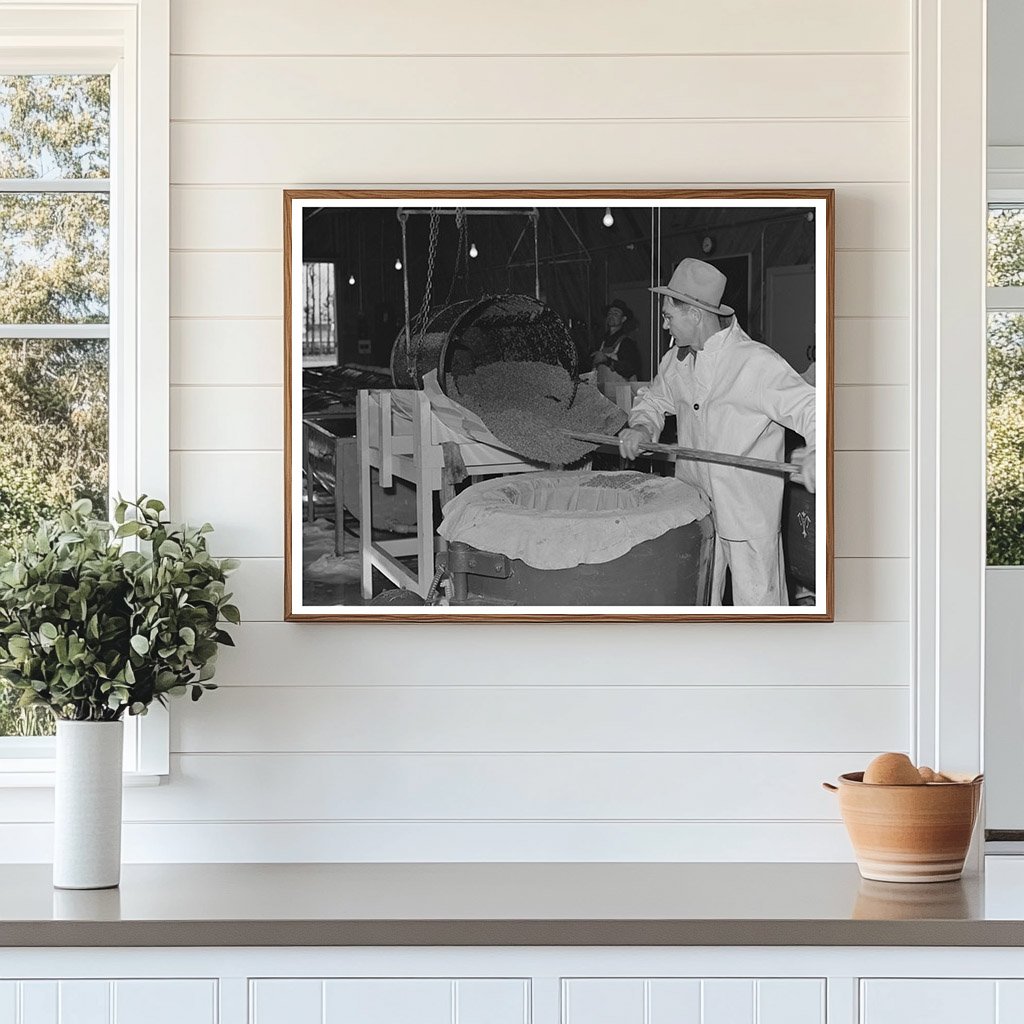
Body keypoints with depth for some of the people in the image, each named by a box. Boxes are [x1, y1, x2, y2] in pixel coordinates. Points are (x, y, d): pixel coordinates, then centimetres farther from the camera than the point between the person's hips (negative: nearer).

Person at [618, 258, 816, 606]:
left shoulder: (757, 364, -17)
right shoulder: (677, 361, 7)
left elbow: (807, 408, -21)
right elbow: (655, 398, 25)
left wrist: (817, 451, -42)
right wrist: (643, 426, 2)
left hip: (750, 515, -6)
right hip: (692, 513, 7)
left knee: (757, 607, -2)